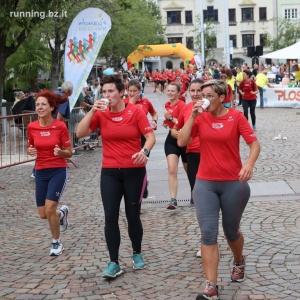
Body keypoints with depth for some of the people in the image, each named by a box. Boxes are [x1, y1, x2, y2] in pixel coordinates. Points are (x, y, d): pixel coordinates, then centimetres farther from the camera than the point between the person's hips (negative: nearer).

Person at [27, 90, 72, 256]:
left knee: (50, 209, -14)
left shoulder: (60, 126, -12)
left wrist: (60, 152, -26)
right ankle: (62, 213, 42)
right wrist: (30, 151, -10)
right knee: (43, 214, 6)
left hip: (58, 171, -4)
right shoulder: (31, 127, -4)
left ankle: (56, 243, 9)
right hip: (41, 172, 4)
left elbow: (69, 153, -5)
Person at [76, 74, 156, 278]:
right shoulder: (100, 114, -1)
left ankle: (137, 253, 31)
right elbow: (80, 133, -9)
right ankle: (114, 263, 5)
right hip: (110, 172, 2)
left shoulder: (136, 111, -7)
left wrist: (144, 151, -30)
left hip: (134, 171, -2)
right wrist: (92, 111, -17)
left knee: (133, 215, 8)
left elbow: (151, 136, -10)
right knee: (110, 216, -3)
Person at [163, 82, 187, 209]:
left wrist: (170, 118, -26)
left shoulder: (181, 105, -16)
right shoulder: (167, 105, 6)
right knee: (172, 170, -10)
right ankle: (173, 199, -14)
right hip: (171, 139, 5)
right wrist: (166, 122, 5)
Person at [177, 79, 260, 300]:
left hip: (234, 183, -2)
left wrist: (249, 164, -28)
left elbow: (255, 143, -10)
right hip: (205, 184, 2)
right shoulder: (200, 118, 1)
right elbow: (182, 142, -8)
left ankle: (239, 262, 48)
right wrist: (193, 116, -13)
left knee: (231, 231, 15)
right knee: (208, 233, -7)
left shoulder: (236, 117, -6)